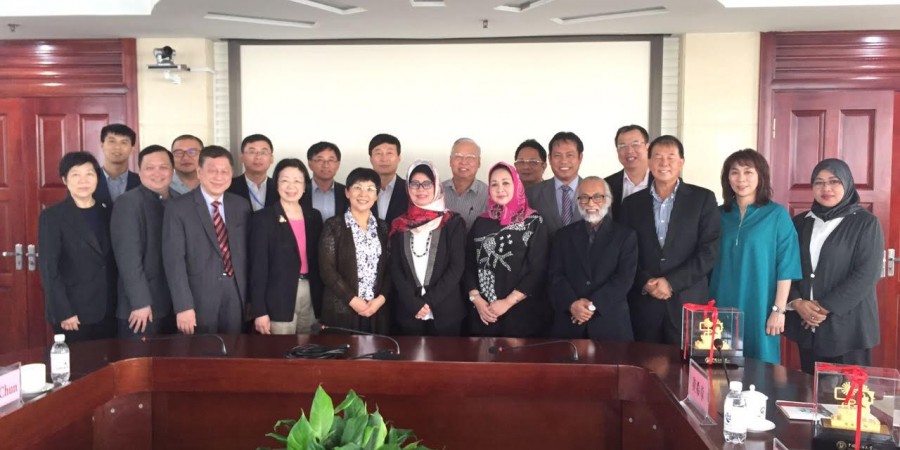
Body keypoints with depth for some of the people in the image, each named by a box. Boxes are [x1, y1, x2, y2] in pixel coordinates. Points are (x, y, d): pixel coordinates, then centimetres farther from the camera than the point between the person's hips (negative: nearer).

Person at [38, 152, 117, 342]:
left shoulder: (108, 212, 9)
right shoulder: (52, 216, -5)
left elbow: (115, 261, 10)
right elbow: (48, 268, -9)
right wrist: (63, 312, -15)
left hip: (108, 310, 4)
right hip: (74, 312, -4)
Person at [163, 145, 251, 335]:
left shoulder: (241, 206, 8)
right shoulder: (178, 207, -6)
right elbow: (174, 259, -10)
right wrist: (183, 306, -16)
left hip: (236, 296, 4)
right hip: (198, 298, -3)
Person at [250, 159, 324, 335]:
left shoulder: (314, 216, 10)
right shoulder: (263, 218, -4)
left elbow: (317, 260, 12)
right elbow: (258, 265, -7)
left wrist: (321, 302, 8)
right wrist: (259, 311, -12)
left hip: (311, 296, 4)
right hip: (279, 299, -4)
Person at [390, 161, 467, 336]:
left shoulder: (453, 222, 1)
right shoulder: (400, 225, 7)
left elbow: (457, 267, -5)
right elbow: (395, 268, 2)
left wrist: (429, 301, -12)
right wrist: (414, 303, -10)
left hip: (445, 311, -2)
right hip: (408, 312, 2)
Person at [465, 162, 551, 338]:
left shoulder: (534, 222, -2)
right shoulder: (481, 223, 8)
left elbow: (538, 270, -8)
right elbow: (469, 264, 6)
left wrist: (508, 302, -12)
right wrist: (476, 299, -7)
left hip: (522, 313, -3)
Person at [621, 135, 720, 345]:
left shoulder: (703, 198, 2)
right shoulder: (632, 203, 9)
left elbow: (710, 251, -4)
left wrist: (671, 282, -11)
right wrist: (646, 282, -9)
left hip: (688, 303, -2)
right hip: (644, 305, 2)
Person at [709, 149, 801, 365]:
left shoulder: (777, 214, -1)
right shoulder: (719, 215, 8)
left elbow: (786, 265, -5)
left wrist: (779, 309, -10)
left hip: (760, 309, -3)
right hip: (722, 309, 3)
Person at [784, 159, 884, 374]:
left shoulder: (866, 223, -1)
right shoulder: (800, 223, 11)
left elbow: (867, 274, -10)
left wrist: (826, 307, -14)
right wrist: (796, 302, -10)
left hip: (847, 326, -4)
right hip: (806, 325, 4)